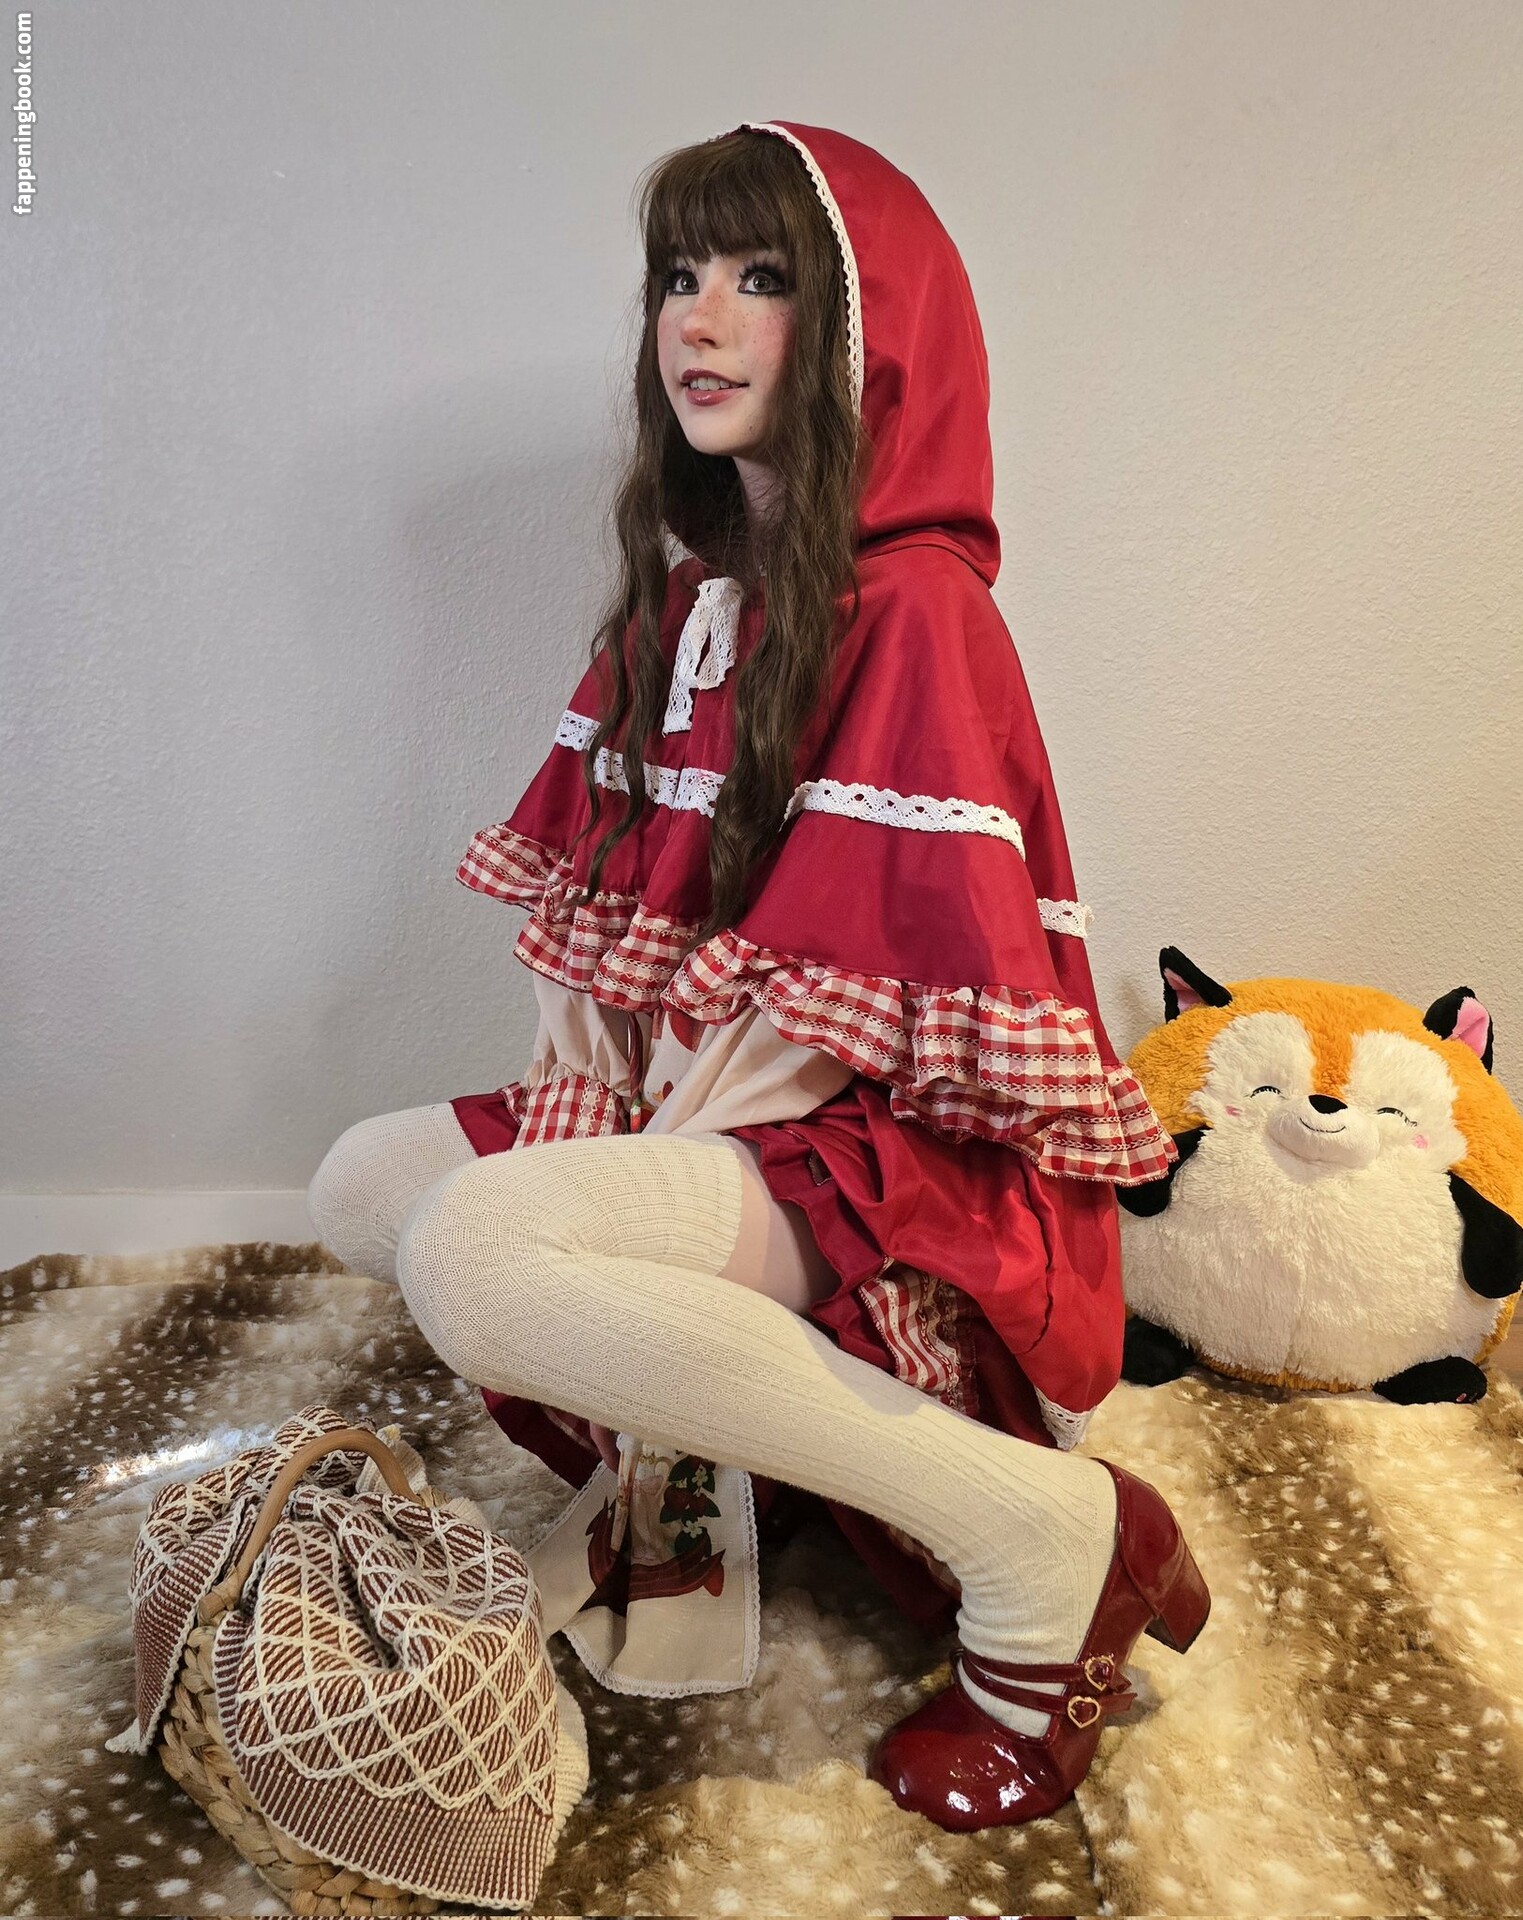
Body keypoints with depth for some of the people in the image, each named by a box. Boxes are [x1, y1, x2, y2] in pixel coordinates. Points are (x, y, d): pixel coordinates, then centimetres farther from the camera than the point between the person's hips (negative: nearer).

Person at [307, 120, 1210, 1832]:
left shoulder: (914, 609, -15)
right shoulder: (685, 588, 11)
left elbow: (911, 985, -21)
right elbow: (585, 887, 11)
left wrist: (653, 1154, -15)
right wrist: (581, 1110, -2)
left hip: (900, 1163, -8)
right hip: (695, 1119, 9)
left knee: (474, 1253, -30)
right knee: (361, 1190, 9)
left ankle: (1044, 1533, -17)